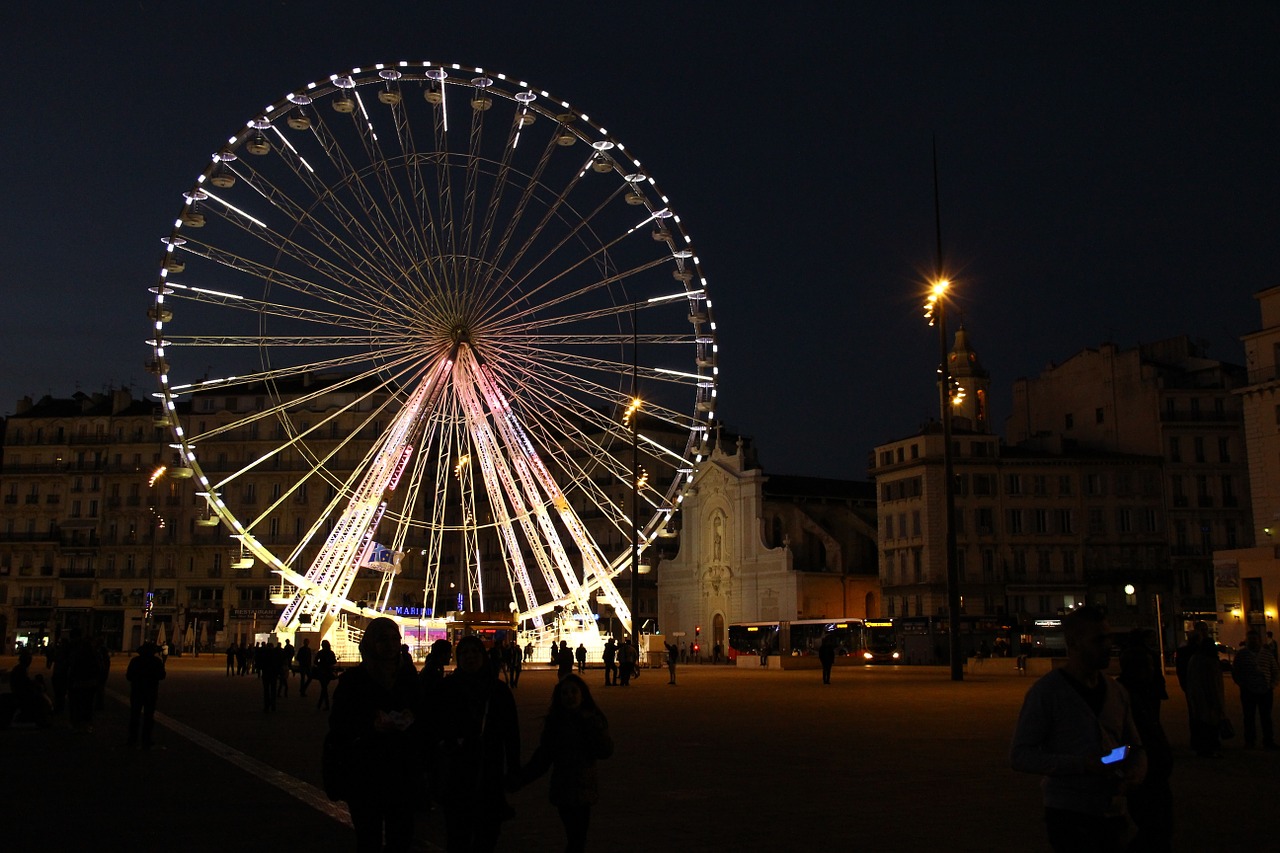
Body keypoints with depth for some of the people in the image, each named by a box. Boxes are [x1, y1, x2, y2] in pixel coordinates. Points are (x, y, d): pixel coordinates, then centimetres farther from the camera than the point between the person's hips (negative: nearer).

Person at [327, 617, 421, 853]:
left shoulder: (409, 676, 6)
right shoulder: (353, 679, -4)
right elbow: (338, 725, -6)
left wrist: (411, 719, -11)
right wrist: (371, 726, -21)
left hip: (402, 772, 3)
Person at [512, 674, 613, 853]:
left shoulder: (595, 720, -1)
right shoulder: (554, 722, -2)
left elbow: (606, 751, -11)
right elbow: (542, 758, 2)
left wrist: (590, 725, -17)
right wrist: (520, 779, -6)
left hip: (585, 789, 1)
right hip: (563, 790, -1)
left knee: (577, 838, 5)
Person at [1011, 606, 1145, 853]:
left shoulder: (1116, 692, 9)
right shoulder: (1047, 691, -10)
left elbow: (1135, 746, 20)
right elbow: (1020, 755, -14)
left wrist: (1137, 769, -4)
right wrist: (1082, 765, -24)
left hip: (1112, 814, 6)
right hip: (1070, 816, -6)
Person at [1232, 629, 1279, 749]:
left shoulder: (1267, 654, 9)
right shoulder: (1241, 654, 3)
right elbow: (1235, 672, 5)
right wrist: (1242, 684, -4)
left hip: (1266, 691, 1)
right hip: (1248, 692, -1)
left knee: (1266, 717, 6)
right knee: (1249, 717, 3)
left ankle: (1268, 741, 13)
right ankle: (1250, 741, 11)